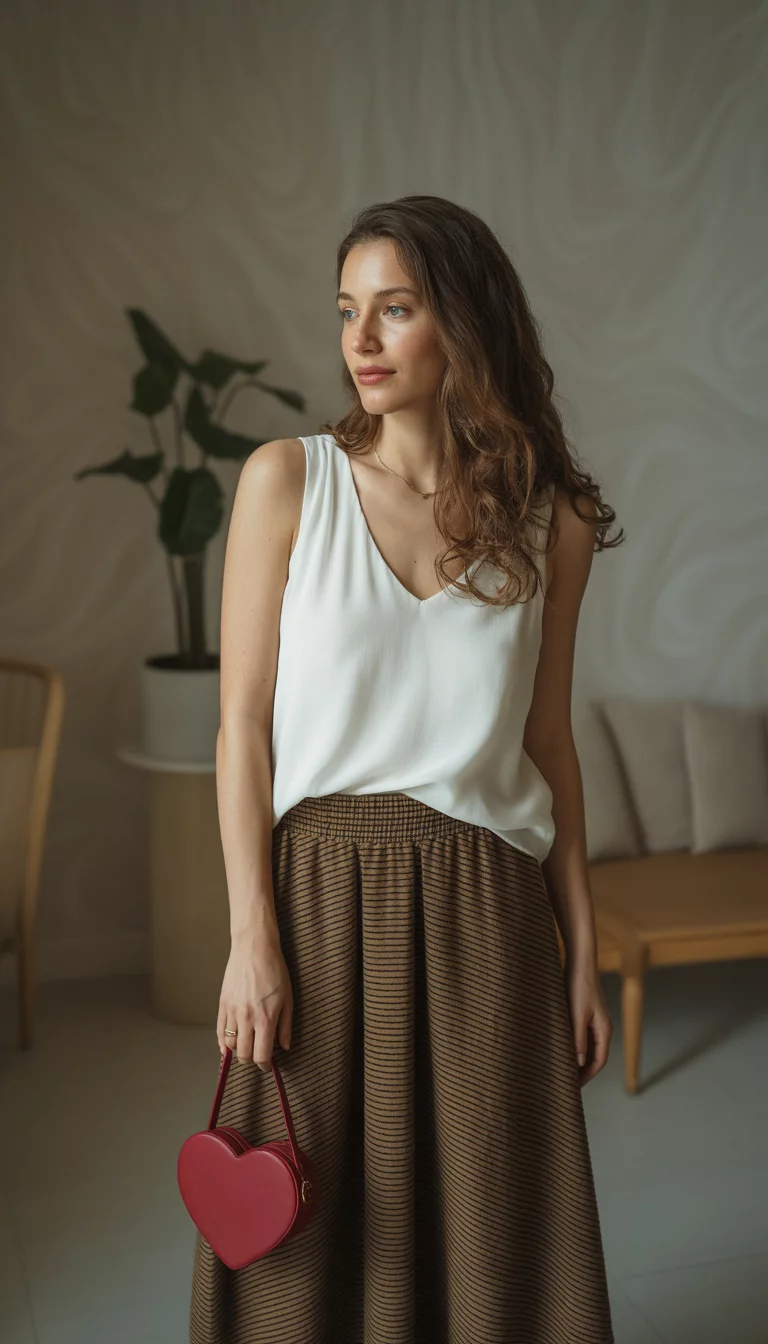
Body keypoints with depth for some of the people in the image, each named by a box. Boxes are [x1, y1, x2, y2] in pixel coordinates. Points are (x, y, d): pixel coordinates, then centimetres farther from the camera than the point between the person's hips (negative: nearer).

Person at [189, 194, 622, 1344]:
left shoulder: (551, 520, 3)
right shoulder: (286, 481, -1)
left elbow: (548, 743, 8)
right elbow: (244, 723, -2)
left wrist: (583, 953, 7)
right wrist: (252, 937, -9)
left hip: (485, 910, 1)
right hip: (321, 890, -1)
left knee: (491, 1234, 10)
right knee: (312, 1233, 9)